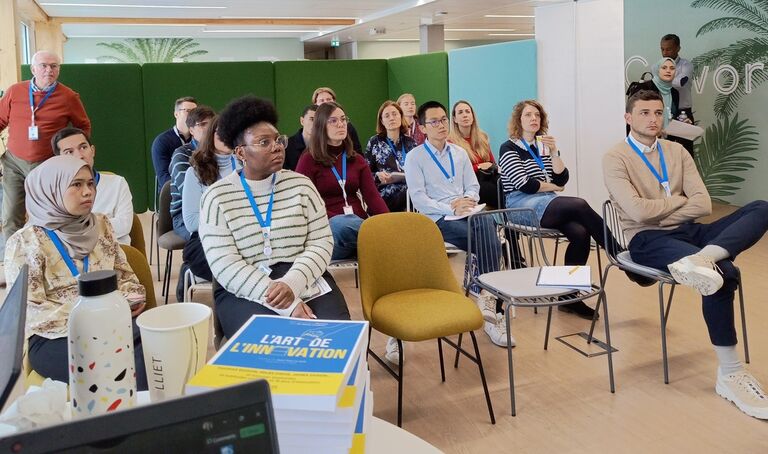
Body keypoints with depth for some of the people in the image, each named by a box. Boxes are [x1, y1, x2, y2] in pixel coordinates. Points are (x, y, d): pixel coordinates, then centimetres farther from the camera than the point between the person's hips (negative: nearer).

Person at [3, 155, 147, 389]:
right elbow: (30, 311, -7)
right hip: (54, 336, -4)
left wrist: (131, 299, -5)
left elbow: (124, 274, 17)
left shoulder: (101, 225, 14)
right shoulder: (25, 242, -1)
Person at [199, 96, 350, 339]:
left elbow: (321, 242, 2)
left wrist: (292, 283, -19)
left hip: (305, 280, 3)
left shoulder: (301, 184, 7)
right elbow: (225, 266, -11)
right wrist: (287, 306, -21)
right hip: (244, 289, -2)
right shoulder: (216, 197, -2)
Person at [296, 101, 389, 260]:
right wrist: (336, 221, -20)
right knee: (340, 224, -38)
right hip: (328, 227, -2)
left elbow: (372, 196, 6)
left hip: (358, 223, 2)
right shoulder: (308, 160, 6)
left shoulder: (357, 160, 19)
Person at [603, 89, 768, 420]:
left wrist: (660, 211, -9)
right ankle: (729, 374, -21)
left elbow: (703, 204, 4)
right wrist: (679, 199, -2)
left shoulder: (676, 151, 14)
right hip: (648, 240, -6)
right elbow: (638, 211, -16)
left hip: (689, 231, 6)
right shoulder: (615, 158, -3)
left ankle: (700, 259, -42)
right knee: (723, 271, -30)